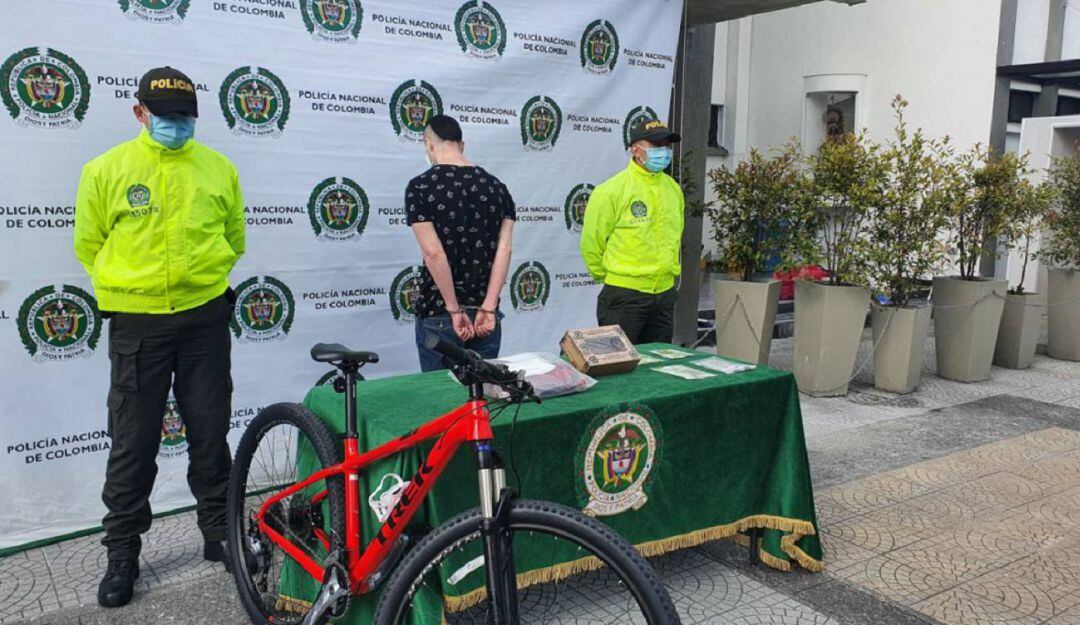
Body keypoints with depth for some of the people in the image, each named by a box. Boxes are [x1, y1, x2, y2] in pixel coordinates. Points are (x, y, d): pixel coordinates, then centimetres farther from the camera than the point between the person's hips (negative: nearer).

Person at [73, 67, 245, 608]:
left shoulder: (218, 168, 2)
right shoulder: (107, 170, -2)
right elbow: (89, 244, 5)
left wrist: (201, 277, 7)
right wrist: (130, 283, 5)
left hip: (205, 318, 1)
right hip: (137, 323, -1)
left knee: (210, 432, 10)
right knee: (133, 443, 7)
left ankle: (219, 532, 27)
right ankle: (122, 553, 23)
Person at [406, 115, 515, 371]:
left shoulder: (420, 187, -8)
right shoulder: (496, 187, 4)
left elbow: (434, 253, -16)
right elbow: (503, 250, -5)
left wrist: (455, 311, -12)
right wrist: (488, 308, -8)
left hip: (438, 314, -4)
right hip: (486, 312, 4)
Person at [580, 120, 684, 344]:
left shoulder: (673, 188, 9)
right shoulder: (612, 190, -12)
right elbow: (591, 242, -6)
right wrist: (606, 275, 3)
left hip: (665, 293, 6)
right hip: (624, 295, -6)